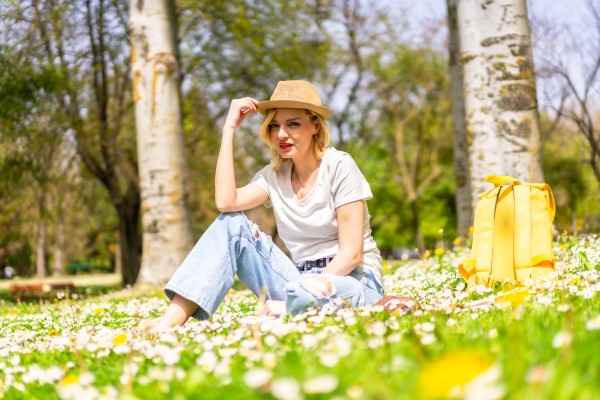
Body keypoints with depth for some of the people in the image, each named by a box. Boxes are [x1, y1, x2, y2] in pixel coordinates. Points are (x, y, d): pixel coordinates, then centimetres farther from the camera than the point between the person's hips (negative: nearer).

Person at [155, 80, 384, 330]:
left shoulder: (339, 166, -9)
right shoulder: (273, 176, 5)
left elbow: (351, 253, -12)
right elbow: (225, 202, -16)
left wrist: (305, 294, -23)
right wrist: (229, 128, -9)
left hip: (355, 281, -5)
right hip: (303, 279, 5)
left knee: (304, 295, -41)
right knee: (231, 224, -11)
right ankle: (171, 321, -20)